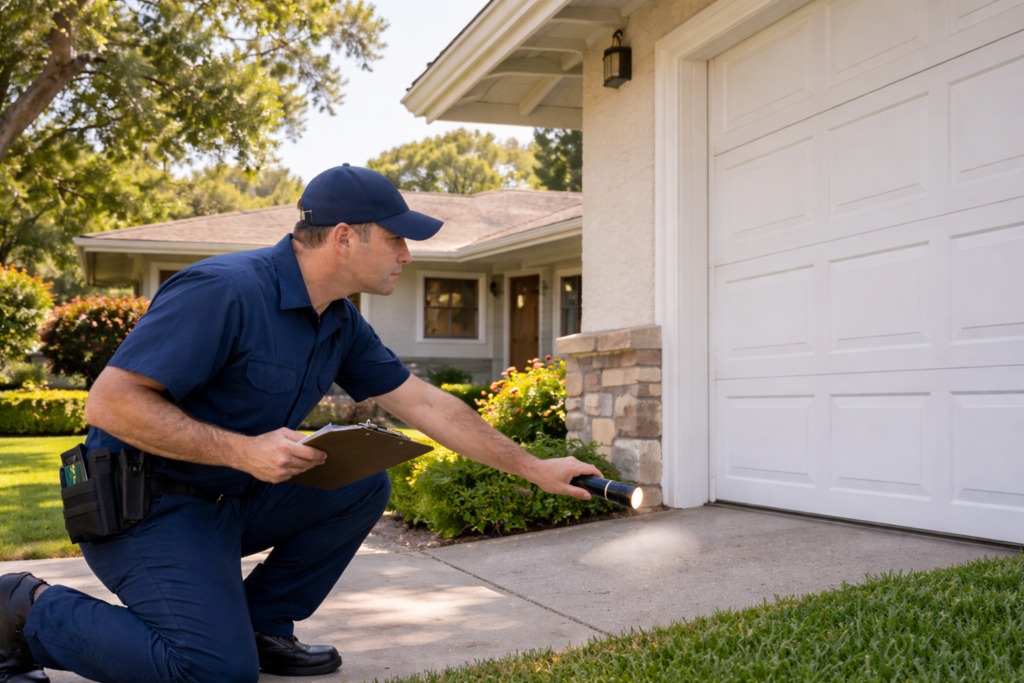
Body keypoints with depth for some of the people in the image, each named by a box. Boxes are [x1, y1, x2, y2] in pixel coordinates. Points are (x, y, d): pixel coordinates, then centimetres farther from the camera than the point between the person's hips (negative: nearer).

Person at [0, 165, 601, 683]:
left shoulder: (341, 322, 3)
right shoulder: (225, 291, -25)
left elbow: (425, 405, 7)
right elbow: (111, 403, -26)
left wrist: (536, 469, 8)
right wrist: (244, 451, -28)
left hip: (233, 498, 8)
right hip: (145, 505, -8)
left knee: (364, 486, -2)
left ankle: (261, 624, 8)